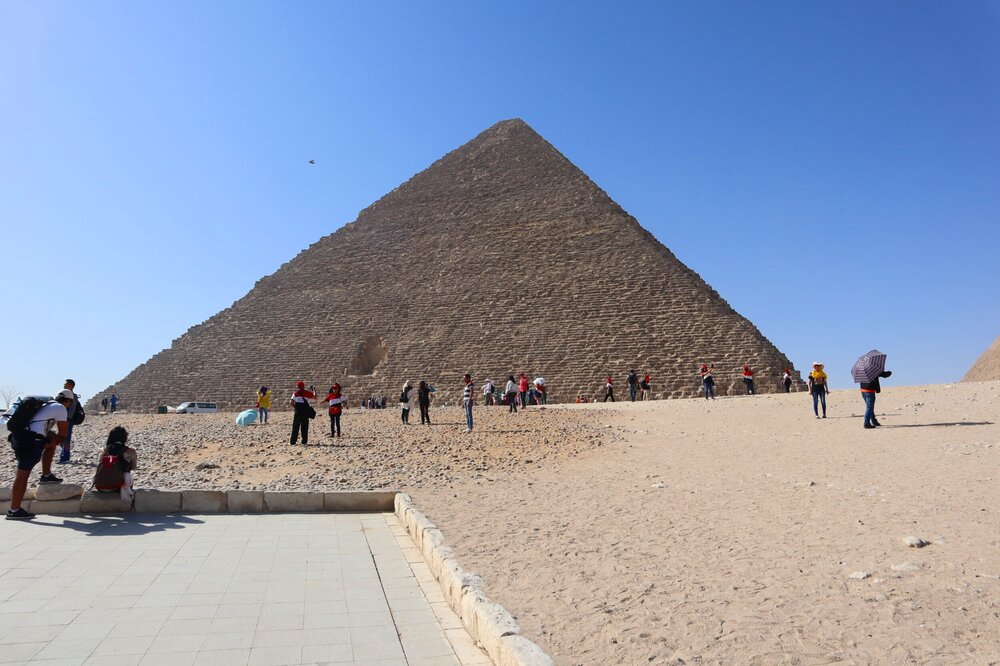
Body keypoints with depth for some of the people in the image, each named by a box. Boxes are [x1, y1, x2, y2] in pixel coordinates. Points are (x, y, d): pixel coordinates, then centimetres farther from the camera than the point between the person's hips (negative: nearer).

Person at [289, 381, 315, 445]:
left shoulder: (295, 393, 1)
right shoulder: (307, 393, 1)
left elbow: (291, 402, -9)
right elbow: (315, 397, 11)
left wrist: (295, 406, 6)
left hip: (298, 411, 0)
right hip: (305, 411, 0)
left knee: (295, 426, 6)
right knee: (304, 427, 6)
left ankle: (293, 442, 3)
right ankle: (304, 442, 5)